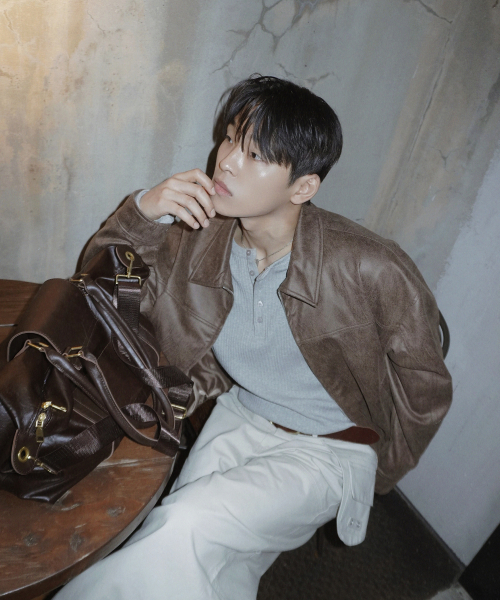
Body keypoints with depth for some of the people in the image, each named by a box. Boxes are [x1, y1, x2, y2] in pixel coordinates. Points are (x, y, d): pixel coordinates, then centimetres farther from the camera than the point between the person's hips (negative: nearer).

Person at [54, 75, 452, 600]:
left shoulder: (371, 270, -25)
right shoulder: (200, 234, -12)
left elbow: (424, 382, -10)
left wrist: (372, 476, 3)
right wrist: (145, 210, -21)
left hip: (328, 448, -3)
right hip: (238, 417, 4)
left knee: (184, 531, -21)